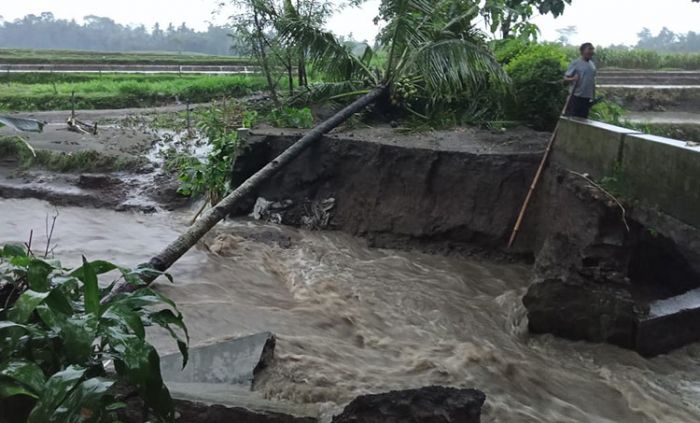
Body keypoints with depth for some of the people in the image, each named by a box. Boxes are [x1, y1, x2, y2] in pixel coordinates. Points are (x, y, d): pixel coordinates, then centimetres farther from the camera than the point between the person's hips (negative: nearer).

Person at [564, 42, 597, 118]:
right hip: (577, 96, -6)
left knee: (583, 118, 9)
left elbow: (593, 81, 19)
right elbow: (565, 78, -8)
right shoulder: (575, 63, -7)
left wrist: (593, 96, 18)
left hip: (588, 97, 6)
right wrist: (573, 79, -30)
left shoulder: (592, 65, 11)